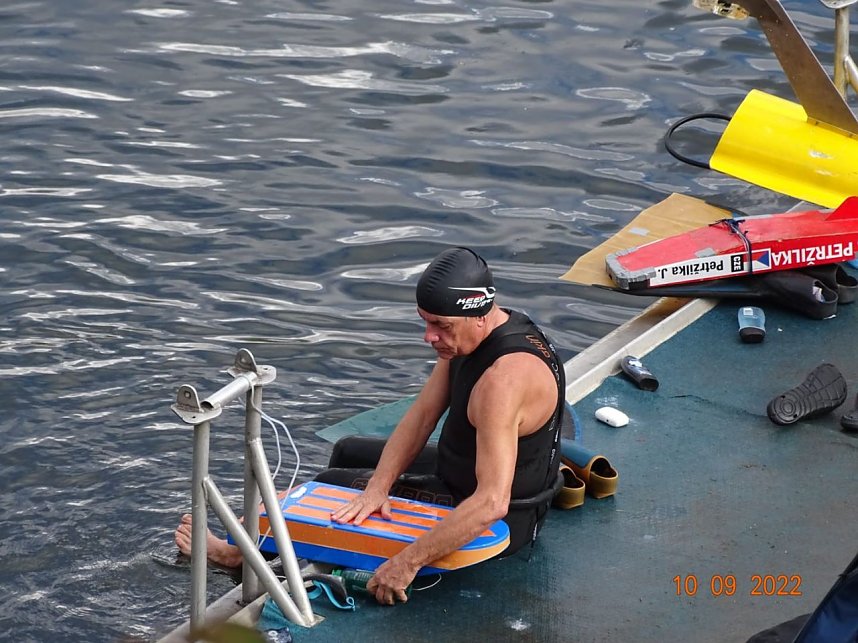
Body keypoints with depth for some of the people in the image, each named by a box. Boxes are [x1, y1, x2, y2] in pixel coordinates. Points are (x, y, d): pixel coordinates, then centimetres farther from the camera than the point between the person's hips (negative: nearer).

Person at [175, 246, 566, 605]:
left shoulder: (504, 379, -37)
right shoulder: (462, 335, -6)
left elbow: (491, 505, -41)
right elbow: (420, 418, -4)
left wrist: (409, 563, -40)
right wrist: (378, 487, -18)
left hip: (503, 521, -9)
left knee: (333, 485, 2)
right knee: (349, 452, 23)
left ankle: (239, 553, 26)